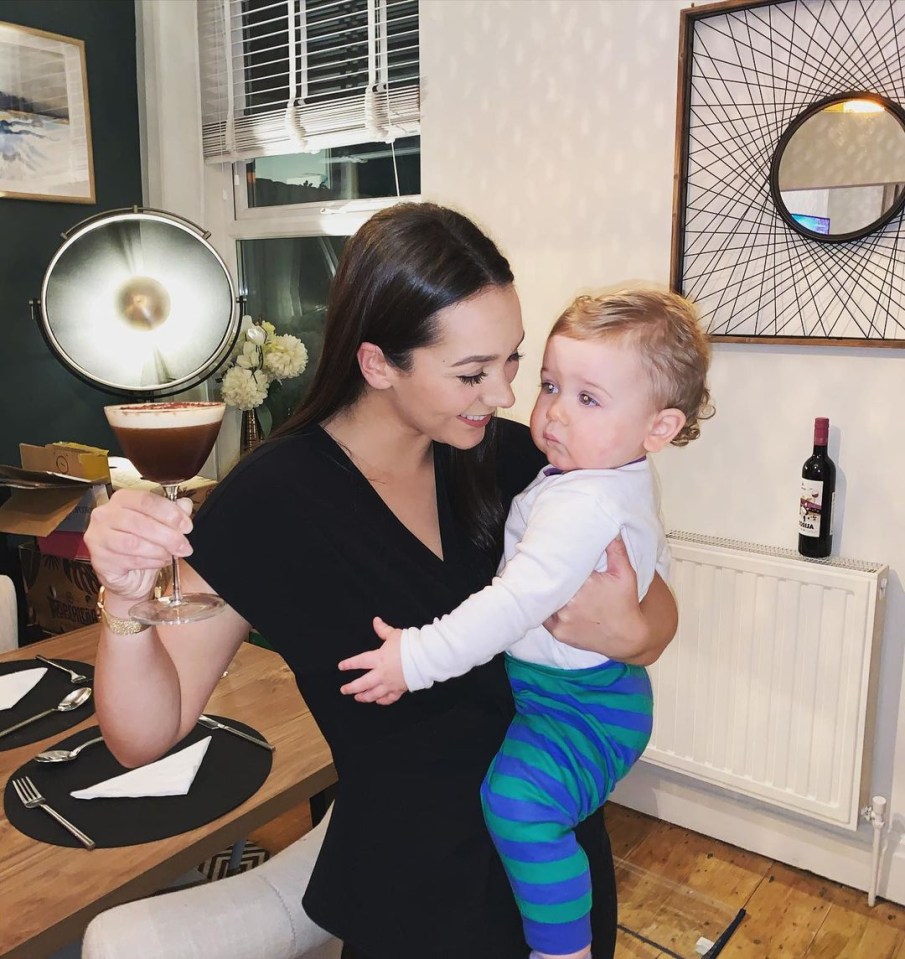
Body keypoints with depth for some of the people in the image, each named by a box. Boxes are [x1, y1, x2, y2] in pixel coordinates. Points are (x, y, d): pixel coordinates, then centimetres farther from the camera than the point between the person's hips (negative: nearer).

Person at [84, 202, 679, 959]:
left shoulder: (506, 456, -12)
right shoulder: (272, 501, -21)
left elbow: (657, 609, -3)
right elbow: (145, 735, -17)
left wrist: (631, 633, -26)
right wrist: (127, 602, -36)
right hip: (414, 884, -3)